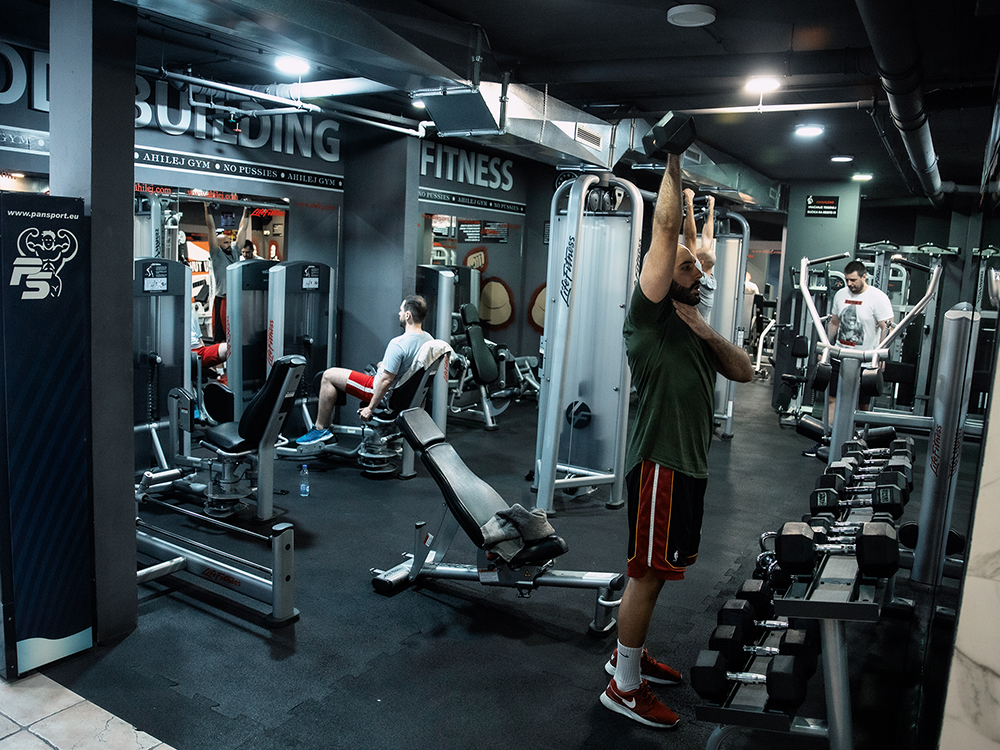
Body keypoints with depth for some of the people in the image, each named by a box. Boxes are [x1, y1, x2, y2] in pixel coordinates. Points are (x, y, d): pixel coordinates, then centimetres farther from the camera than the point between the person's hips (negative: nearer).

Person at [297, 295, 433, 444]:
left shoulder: (398, 344, -29)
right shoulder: (429, 339, -3)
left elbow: (386, 382, -27)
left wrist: (370, 408, -18)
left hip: (387, 393, -8)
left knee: (328, 376, -1)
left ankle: (321, 429, 7)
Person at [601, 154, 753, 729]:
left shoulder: (694, 330, 19)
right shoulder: (652, 315, -9)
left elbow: (746, 372, 13)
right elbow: (665, 229, -16)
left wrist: (709, 334, 0)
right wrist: (673, 166, -11)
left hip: (689, 466, 9)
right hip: (661, 465, -9)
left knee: (657, 571, 19)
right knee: (648, 574, -1)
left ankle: (629, 654, 35)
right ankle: (624, 688, 12)